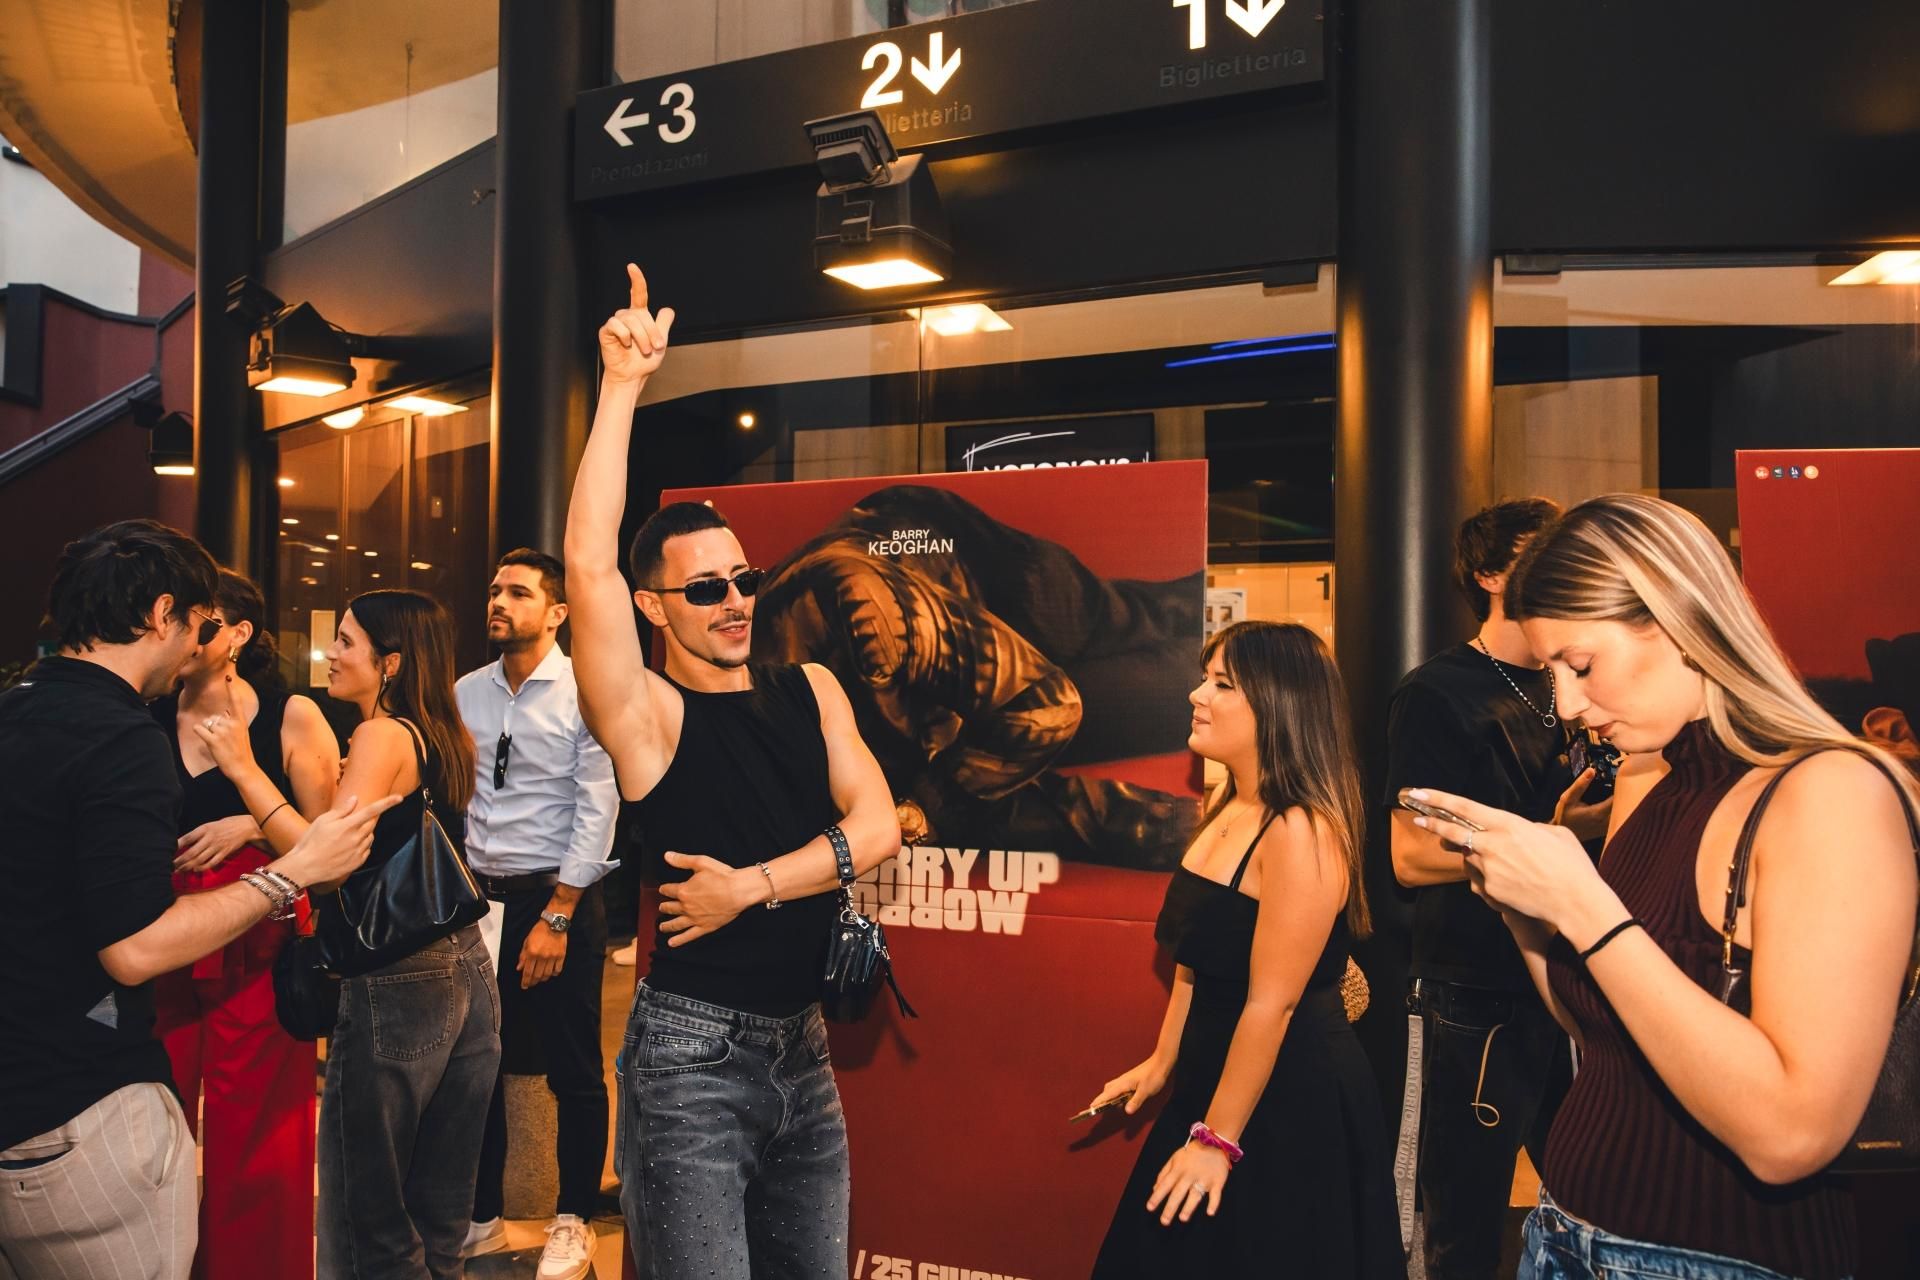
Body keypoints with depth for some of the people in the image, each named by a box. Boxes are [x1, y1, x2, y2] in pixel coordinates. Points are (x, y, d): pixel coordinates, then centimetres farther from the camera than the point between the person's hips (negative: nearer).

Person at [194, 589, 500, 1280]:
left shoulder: (383, 735, -13)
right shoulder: (444, 738, 10)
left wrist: (245, 770, -17)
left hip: (395, 982, -8)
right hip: (465, 970, 8)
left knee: (368, 1221, 6)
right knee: (440, 1210, 19)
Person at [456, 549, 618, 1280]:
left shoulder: (584, 694, -9)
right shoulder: (465, 694, 6)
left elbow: (596, 810, -12)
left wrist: (556, 918, -15)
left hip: (557, 899, -5)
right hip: (477, 898, 5)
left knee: (573, 1070, 6)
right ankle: (480, 1218, 31)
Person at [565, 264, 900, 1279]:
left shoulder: (810, 690, 7)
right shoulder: (650, 715, -8)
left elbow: (876, 825, -2)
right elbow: (587, 566, -22)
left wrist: (751, 885, -14)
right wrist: (622, 387, -22)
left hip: (802, 1043, 6)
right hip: (693, 1051, -5)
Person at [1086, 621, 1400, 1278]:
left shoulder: (1302, 832, -24)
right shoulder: (1229, 809, 4)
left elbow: (1271, 1004, -24)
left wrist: (1218, 1138, -19)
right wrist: (1164, 1062, 16)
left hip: (1290, 1104, -9)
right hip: (1214, 1076, 9)